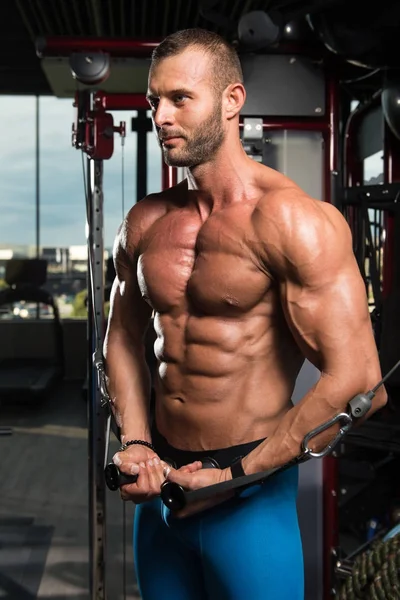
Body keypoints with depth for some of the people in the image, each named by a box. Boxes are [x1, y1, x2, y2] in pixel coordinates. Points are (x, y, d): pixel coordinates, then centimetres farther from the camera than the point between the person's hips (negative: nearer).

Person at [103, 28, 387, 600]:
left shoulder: (292, 220, -16)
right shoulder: (144, 222, 2)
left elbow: (357, 383, -20)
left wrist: (234, 476, -15)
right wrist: (135, 442, 1)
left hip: (249, 495, -5)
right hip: (162, 483, 6)